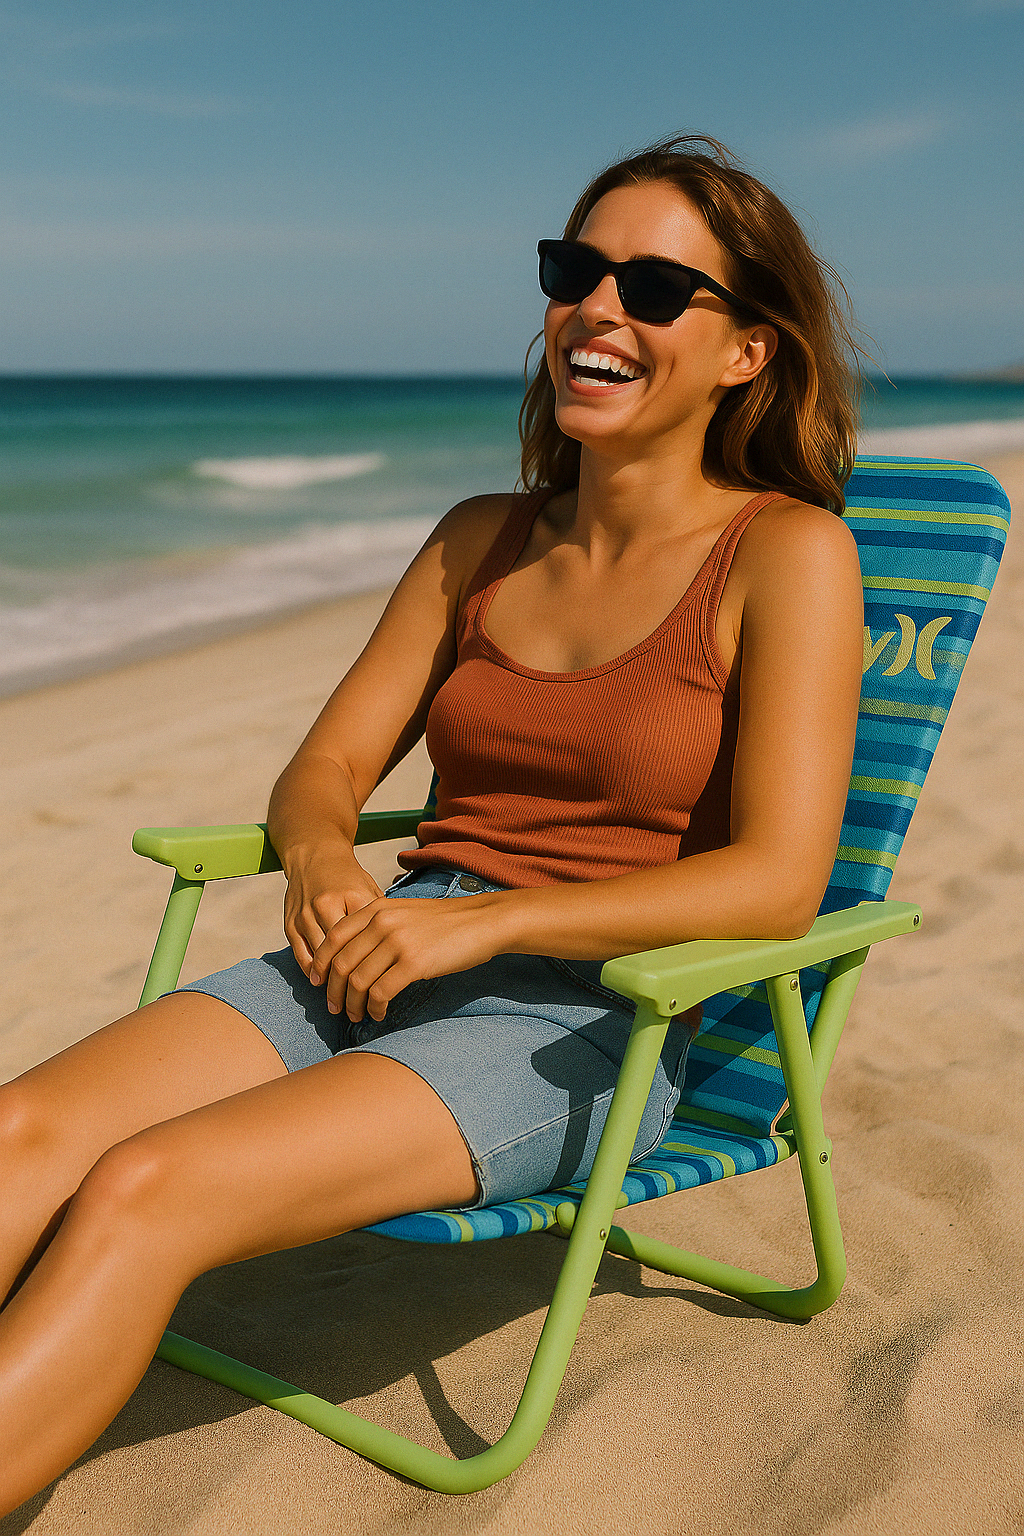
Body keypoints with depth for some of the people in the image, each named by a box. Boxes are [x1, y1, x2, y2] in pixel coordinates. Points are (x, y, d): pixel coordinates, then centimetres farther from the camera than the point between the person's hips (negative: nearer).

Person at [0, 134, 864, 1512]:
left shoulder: (787, 553, -3)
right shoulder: (482, 541, 14)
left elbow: (777, 880, -13)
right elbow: (327, 765, 15)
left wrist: (479, 921, -19)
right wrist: (323, 859, -9)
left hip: (588, 1021, -5)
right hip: (379, 969, 5)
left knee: (142, 1193, -27)